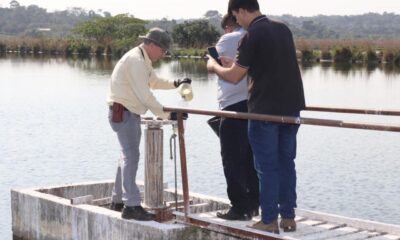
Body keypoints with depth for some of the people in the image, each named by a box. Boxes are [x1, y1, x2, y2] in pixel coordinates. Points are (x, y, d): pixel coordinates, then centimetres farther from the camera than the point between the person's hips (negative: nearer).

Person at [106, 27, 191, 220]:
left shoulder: (143, 60, 14)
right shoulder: (135, 60, -19)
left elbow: (154, 81, 28)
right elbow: (145, 95, -24)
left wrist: (175, 84, 12)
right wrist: (166, 114, -21)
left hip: (130, 113, 11)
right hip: (122, 112, -11)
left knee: (128, 156, 16)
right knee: (131, 156, -15)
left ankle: (118, 200, 25)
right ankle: (131, 206, -18)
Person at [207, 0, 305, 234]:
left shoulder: (253, 35, -12)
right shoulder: (283, 29, 10)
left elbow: (234, 77, -8)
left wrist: (214, 66, 12)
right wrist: (234, 63, 29)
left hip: (265, 110, -7)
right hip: (291, 107, 7)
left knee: (267, 167, 2)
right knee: (286, 163, 13)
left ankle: (270, 221, 6)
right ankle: (288, 217, 17)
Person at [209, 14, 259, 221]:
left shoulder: (227, 40, -4)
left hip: (233, 105, -5)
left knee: (233, 159, 1)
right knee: (251, 158, 13)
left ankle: (239, 207, 1)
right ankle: (253, 204, 17)